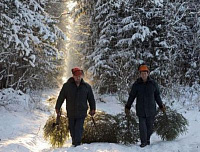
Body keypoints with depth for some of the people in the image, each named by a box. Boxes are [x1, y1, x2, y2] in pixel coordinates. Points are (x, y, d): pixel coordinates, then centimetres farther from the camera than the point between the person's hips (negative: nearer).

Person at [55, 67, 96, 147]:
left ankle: (77, 144, -9)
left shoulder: (87, 86, 3)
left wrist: (92, 109, 17)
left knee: (78, 129, -9)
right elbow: (61, 98, 3)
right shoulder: (67, 86, -1)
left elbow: (91, 99, 14)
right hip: (71, 113, 1)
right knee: (72, 130, 9)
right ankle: (74, 143, 26)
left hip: (81, 113, -1)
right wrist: (57, 108, 3)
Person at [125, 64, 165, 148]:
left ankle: (148, 139, 30)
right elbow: (131, 96, 6)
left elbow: (157, 96, 12)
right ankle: (143, 142, 10)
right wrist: (127, 107, 8)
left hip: (151, 109, 1)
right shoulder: (136, 84, -2)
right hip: (141, 109, -1)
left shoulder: (153, 83, 1)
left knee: (150, 125, 7)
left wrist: (161, 106, 16)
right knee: (142, 126, -5)